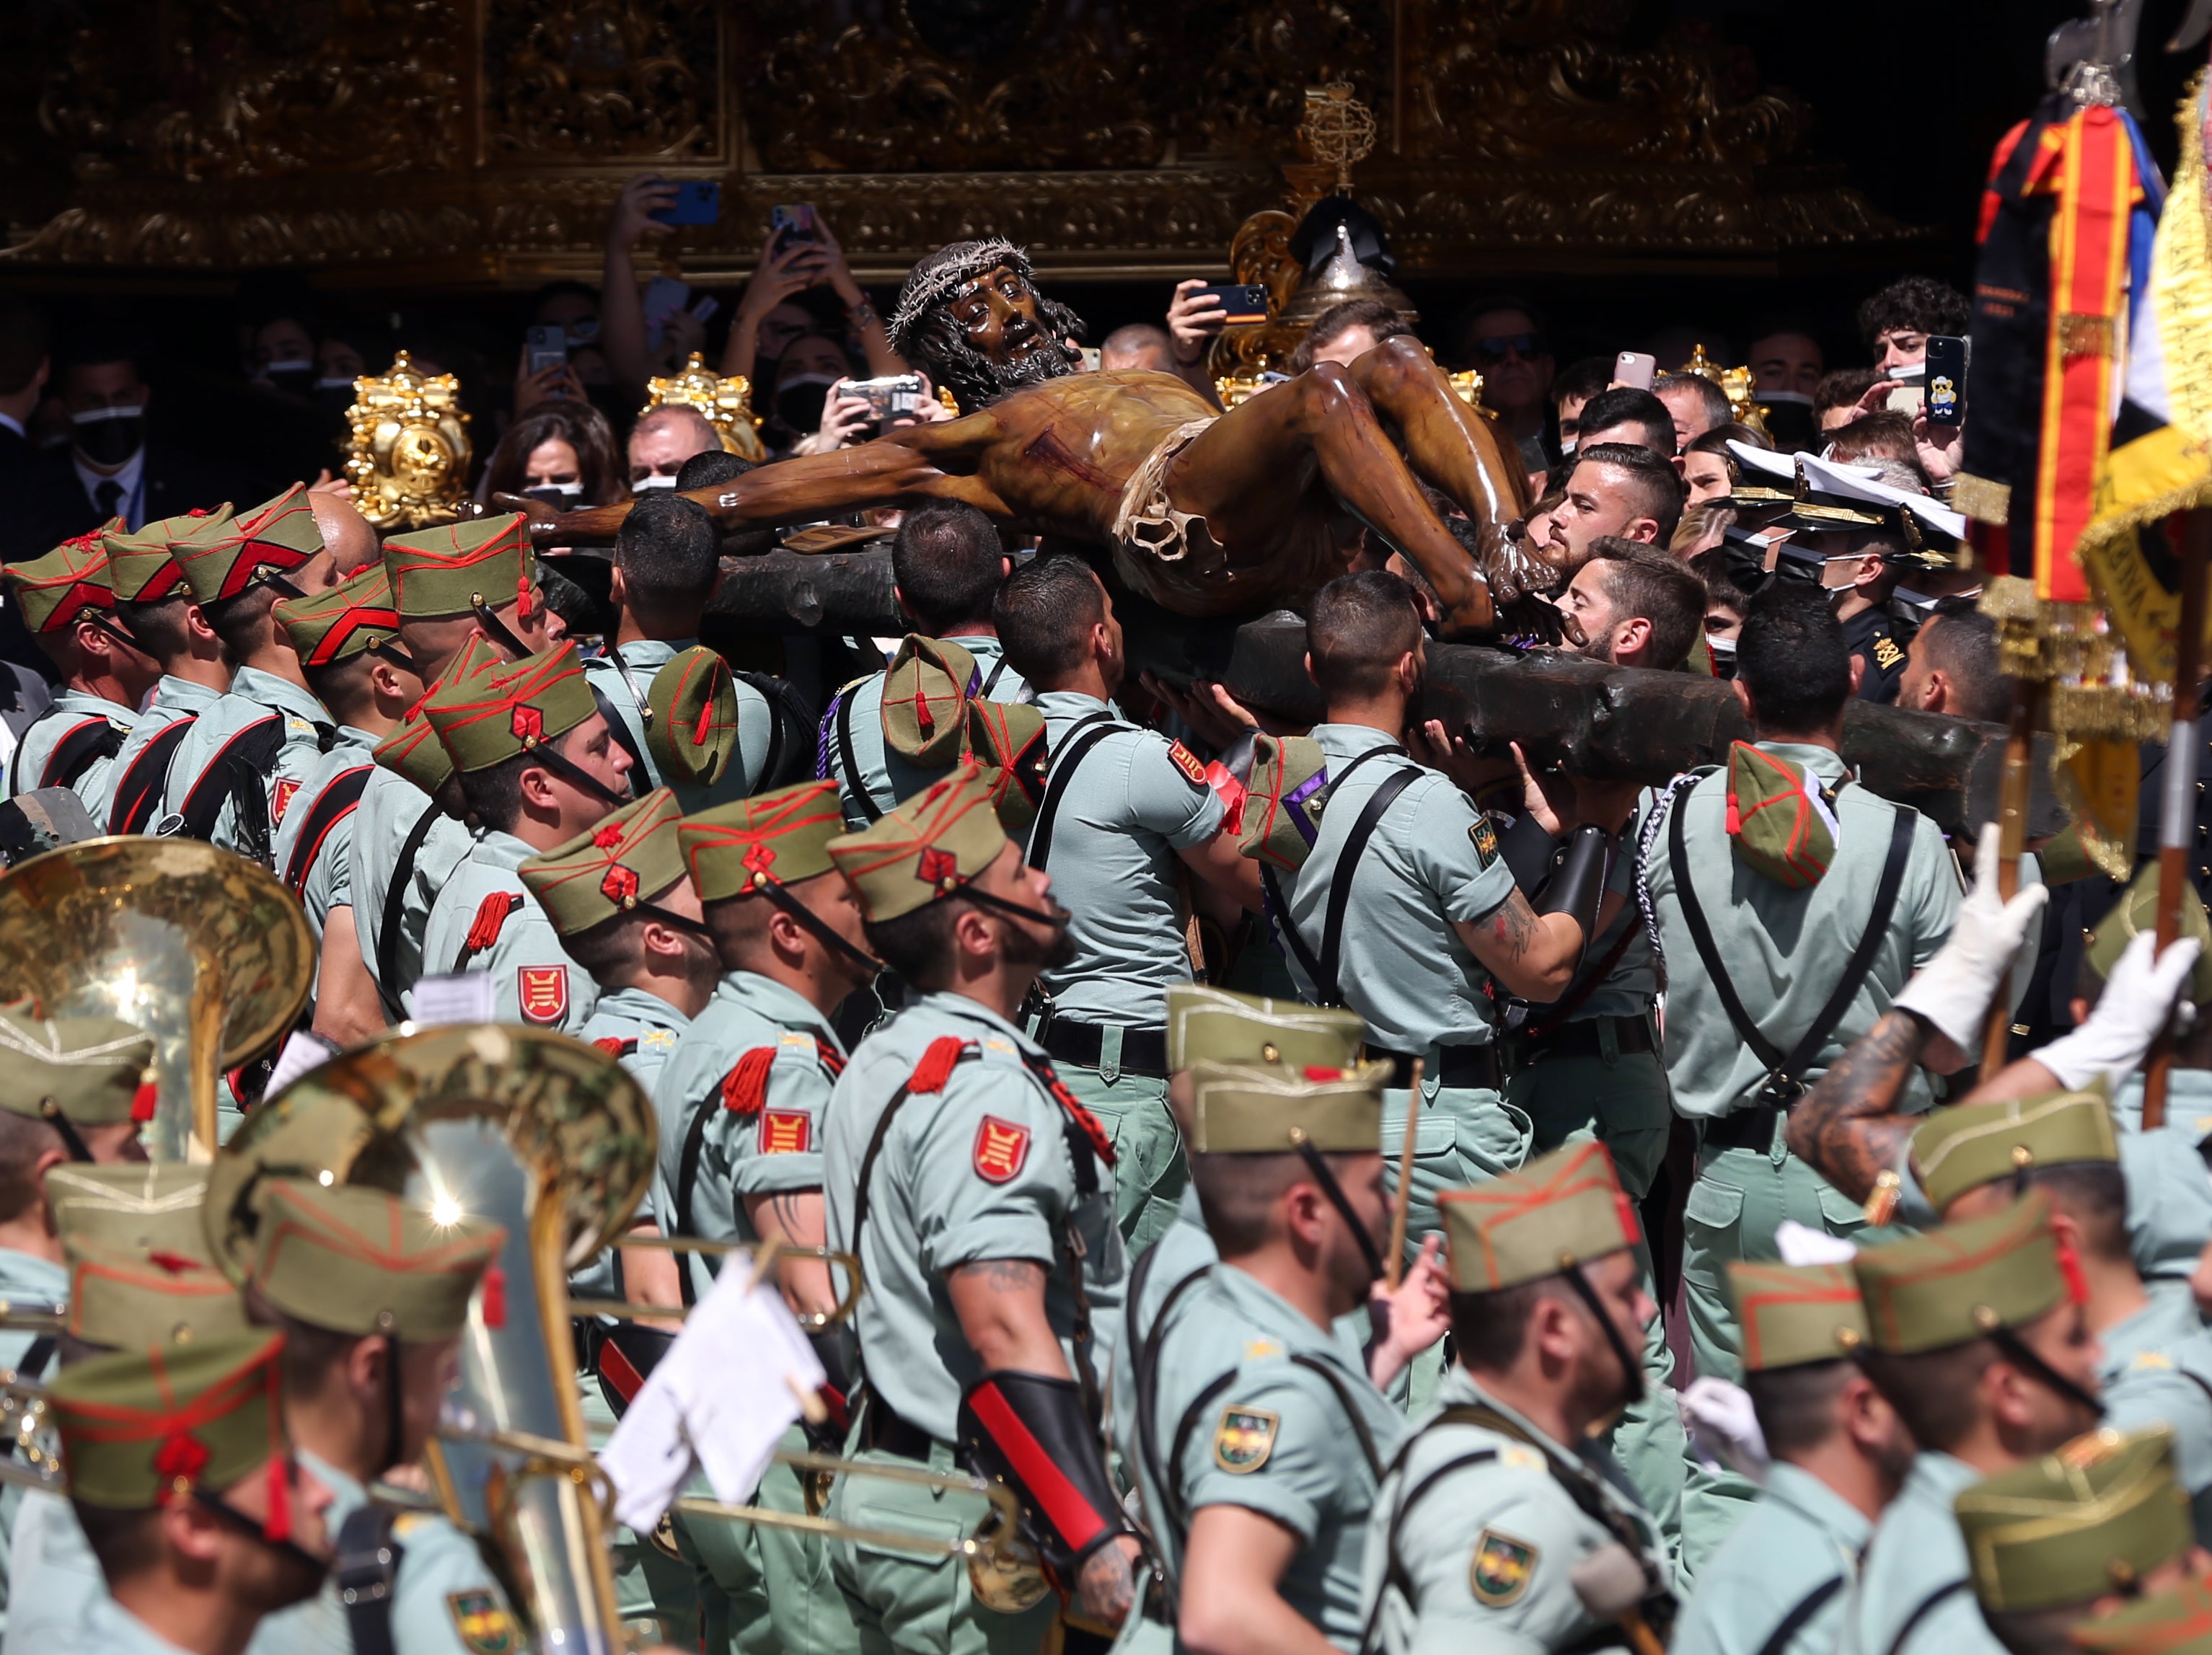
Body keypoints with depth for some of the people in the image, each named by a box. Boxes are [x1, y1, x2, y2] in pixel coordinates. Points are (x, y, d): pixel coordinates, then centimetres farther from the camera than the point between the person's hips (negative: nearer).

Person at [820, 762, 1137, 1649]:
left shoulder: (883, 1060, 14)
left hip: (881, 1489, 10)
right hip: (975, 1534, -10)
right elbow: (1006, 1330, -27)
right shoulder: (983, 1086, -18)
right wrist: (1098, 1542, -32)